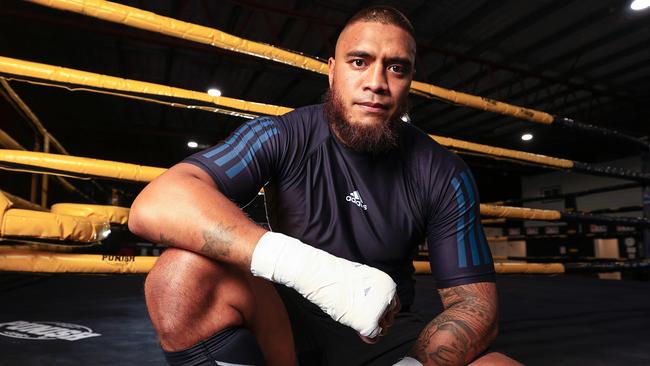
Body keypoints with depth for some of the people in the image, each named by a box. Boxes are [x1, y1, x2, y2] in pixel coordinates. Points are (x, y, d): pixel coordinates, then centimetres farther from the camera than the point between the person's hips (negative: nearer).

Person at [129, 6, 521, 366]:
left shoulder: (445, 175, -7)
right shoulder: (283, 138, -13)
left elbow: (474, 302, -5)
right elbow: (155, 205, -27)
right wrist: (305, 265, -41)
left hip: (388, 334, 1)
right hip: (288, 322, 0)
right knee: (185, 269, -28)